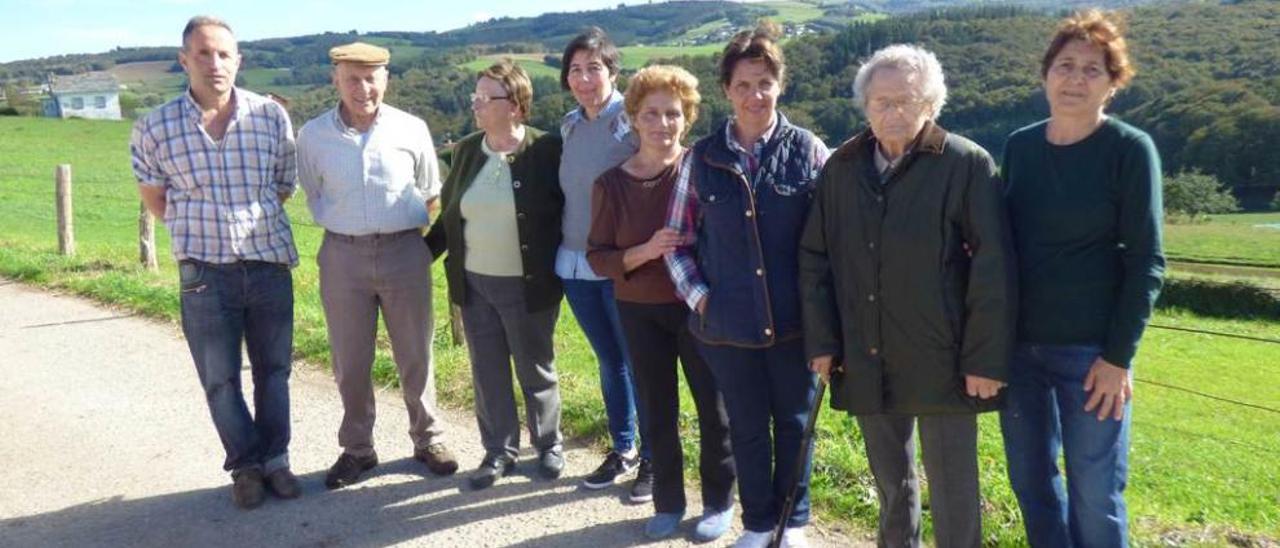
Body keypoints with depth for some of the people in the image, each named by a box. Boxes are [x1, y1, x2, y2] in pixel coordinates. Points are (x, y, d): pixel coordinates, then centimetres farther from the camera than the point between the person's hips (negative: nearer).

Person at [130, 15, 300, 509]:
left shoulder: (272, 116, -4)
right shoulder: (155, 128, -6)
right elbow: (153, 196, 9)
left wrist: (254, 222, 11)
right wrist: (198, 232, 9)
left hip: (270, 265, 1)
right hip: (205, 273, -1)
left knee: (273, 372, 12)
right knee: (220, 379, 7)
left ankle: (275, 459, 27)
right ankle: (246, 465, 24)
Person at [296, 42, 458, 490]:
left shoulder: (412, 129, -3)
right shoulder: (313, 135, -1)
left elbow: (429, 192, 11)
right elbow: (313, 196, 13)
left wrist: (403, 225, 10)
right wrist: (342, 224, 10)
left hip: (404, 252, -1)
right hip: (343, 256, 1)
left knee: (415, 356, 8)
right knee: (350, 362, 9)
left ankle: (428, 439, 25)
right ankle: (357, 449, 25)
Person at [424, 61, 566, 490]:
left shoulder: (546, 150, -12)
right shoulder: (466, 150, 4)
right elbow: (448, 214, 11)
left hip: (527, 287, -4)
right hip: (474, 283, 5)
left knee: (536, 370, 11)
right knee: (487, 372, 12)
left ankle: (548, 444, 31)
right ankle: (499, 451, 28)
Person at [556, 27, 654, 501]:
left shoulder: (634, 119, -11)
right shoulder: (569, 126, 9)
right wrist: (566, 245, 15)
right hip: (575, 265, 6)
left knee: (640, 365, 4)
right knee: (609, 362, 17)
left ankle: (652, 460, 19)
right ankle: (622, 450, 31)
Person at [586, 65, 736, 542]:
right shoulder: (611, 184, -3)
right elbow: (597, 257, -3)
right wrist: (645, 251, -19)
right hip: (641, 314, 2)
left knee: (714, 407, 10)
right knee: (657, 412, 14)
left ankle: (719, 502, 29)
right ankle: (668, 502, 32)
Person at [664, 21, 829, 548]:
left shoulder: (808, 150, -4)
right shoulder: (702, 158, 0)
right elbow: (678, 241, 5)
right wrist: (699, 297, -4)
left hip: (794, 320, -1)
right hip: (728, 323, 1)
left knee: (794, 423, 14)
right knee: (747, 427, 14)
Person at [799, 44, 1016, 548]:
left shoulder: (967, 165, -8)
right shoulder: (842, 168, 5)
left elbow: (993, 268, -10)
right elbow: (814, 258, 8)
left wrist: (986, 359, -12)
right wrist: (822, 341, 3)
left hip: (942, 361, -4)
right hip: (867, 362, 4)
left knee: (953, 493, 6)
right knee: (891, 485, 19)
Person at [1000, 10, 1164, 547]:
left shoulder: (1130, 149, -7)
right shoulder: (1019, 145, 6)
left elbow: (1145, 261, -9)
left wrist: (1119, 355, -13)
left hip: (1091, 350, -4)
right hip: (1017, 344, 4)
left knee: (1094, 493, 6)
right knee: (1031, 479, 14)